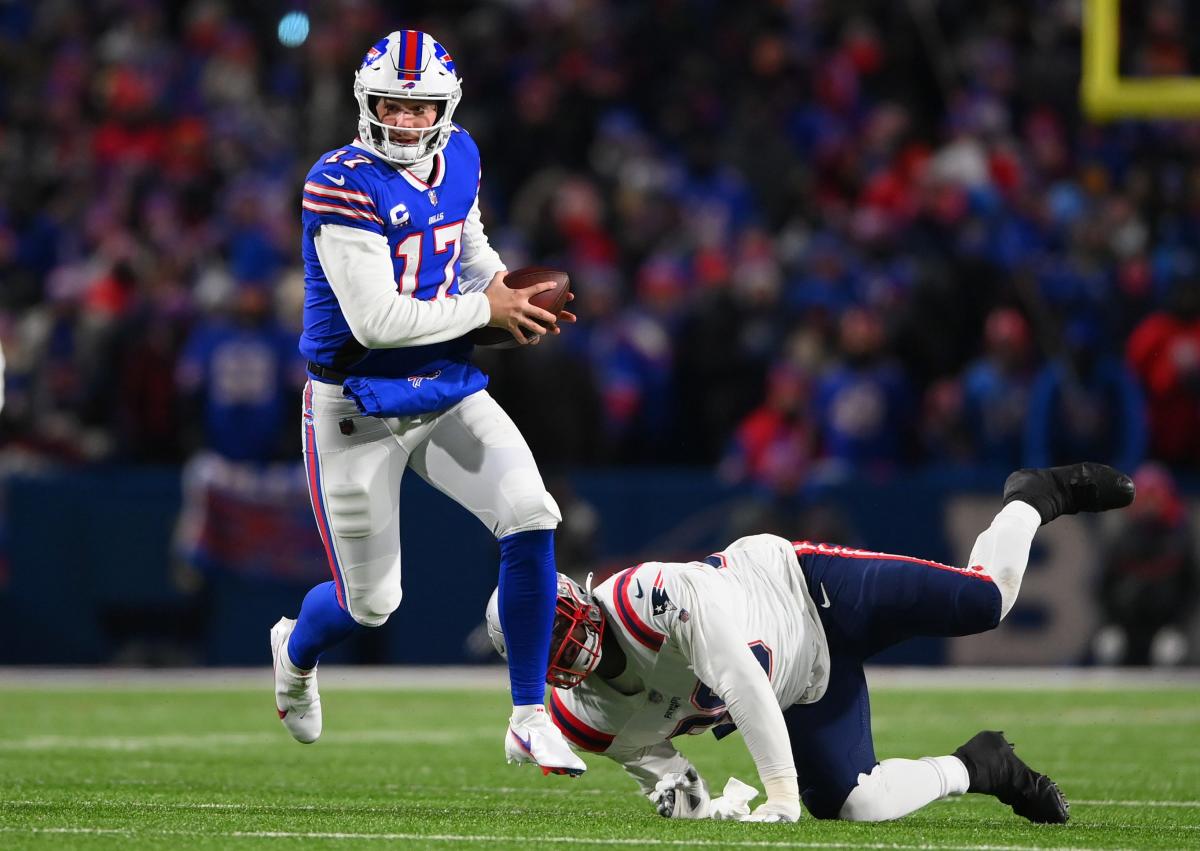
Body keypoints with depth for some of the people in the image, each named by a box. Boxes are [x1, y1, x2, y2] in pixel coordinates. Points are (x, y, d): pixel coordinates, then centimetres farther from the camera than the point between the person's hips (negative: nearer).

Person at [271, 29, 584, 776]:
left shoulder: (458, 160, 0)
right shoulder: (345, 185, -22)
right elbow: (375, 319, -26)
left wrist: (506, 290, -1)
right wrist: (486, 310, -18)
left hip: (449, 393, 5)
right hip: (360, 416, -5)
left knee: (533, 519, -17)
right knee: (371, 603, 5)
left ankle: (530, 720, -5)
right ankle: (297, 651, 44)